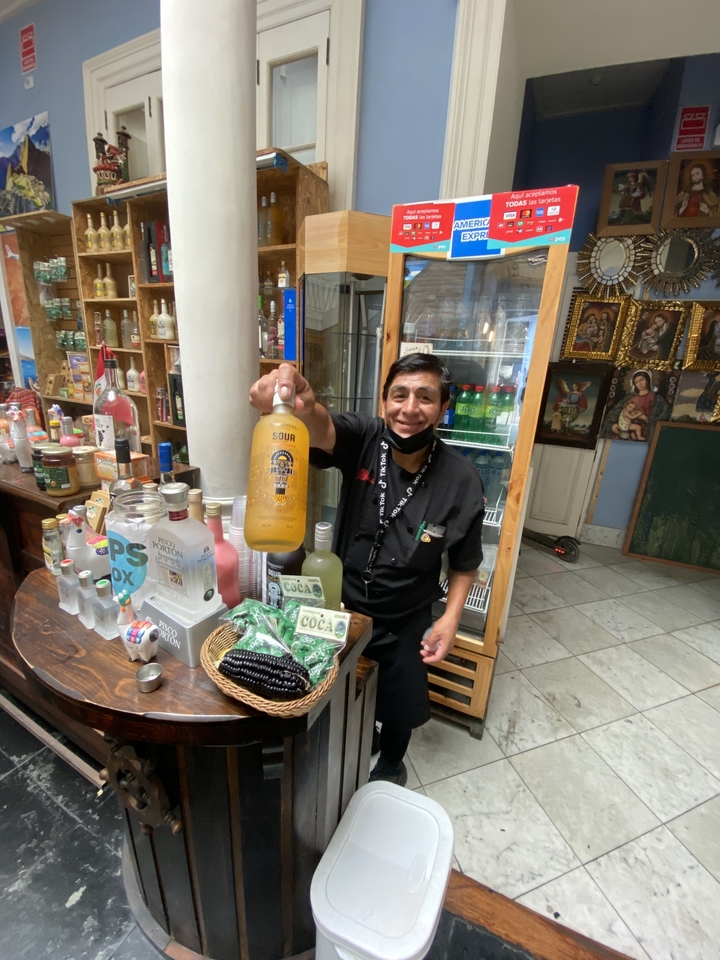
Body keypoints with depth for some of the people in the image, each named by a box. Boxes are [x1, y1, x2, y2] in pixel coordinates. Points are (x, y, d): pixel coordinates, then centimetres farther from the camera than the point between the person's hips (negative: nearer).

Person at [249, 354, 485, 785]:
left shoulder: (462, 480, -19)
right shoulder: (364, 438, -20)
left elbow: (466, 562, -6)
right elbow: (322, 430, -44)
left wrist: (451, 618, -16)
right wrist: (301, 405, -65)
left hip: (405, 623, 0)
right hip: (341, 607, 1)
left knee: (400, 705, 23)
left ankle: (391, 762, 60)